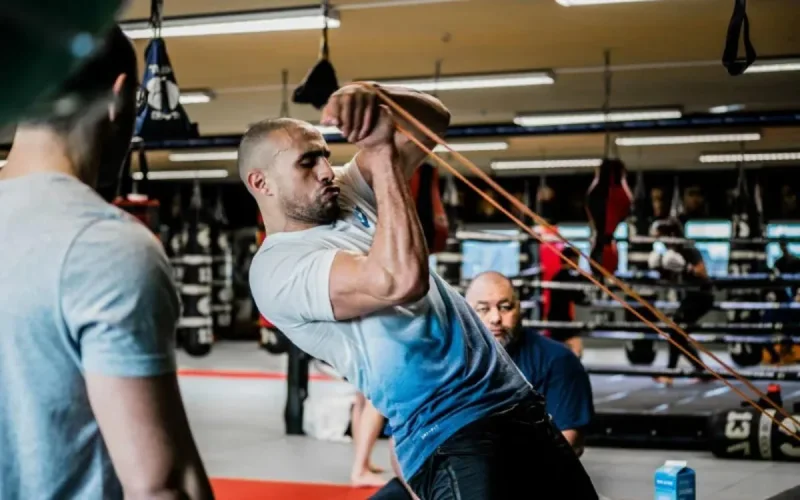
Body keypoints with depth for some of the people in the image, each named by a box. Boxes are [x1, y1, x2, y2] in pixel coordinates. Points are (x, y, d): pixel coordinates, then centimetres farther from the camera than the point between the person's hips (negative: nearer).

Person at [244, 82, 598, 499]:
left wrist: (375, 96, -11)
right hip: (449, 430, -8)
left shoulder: (351, 195, 13)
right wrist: (380, 150, -20)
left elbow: (433, 120, 12)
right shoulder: (276, 266, -11)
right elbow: (401, 280, -27)